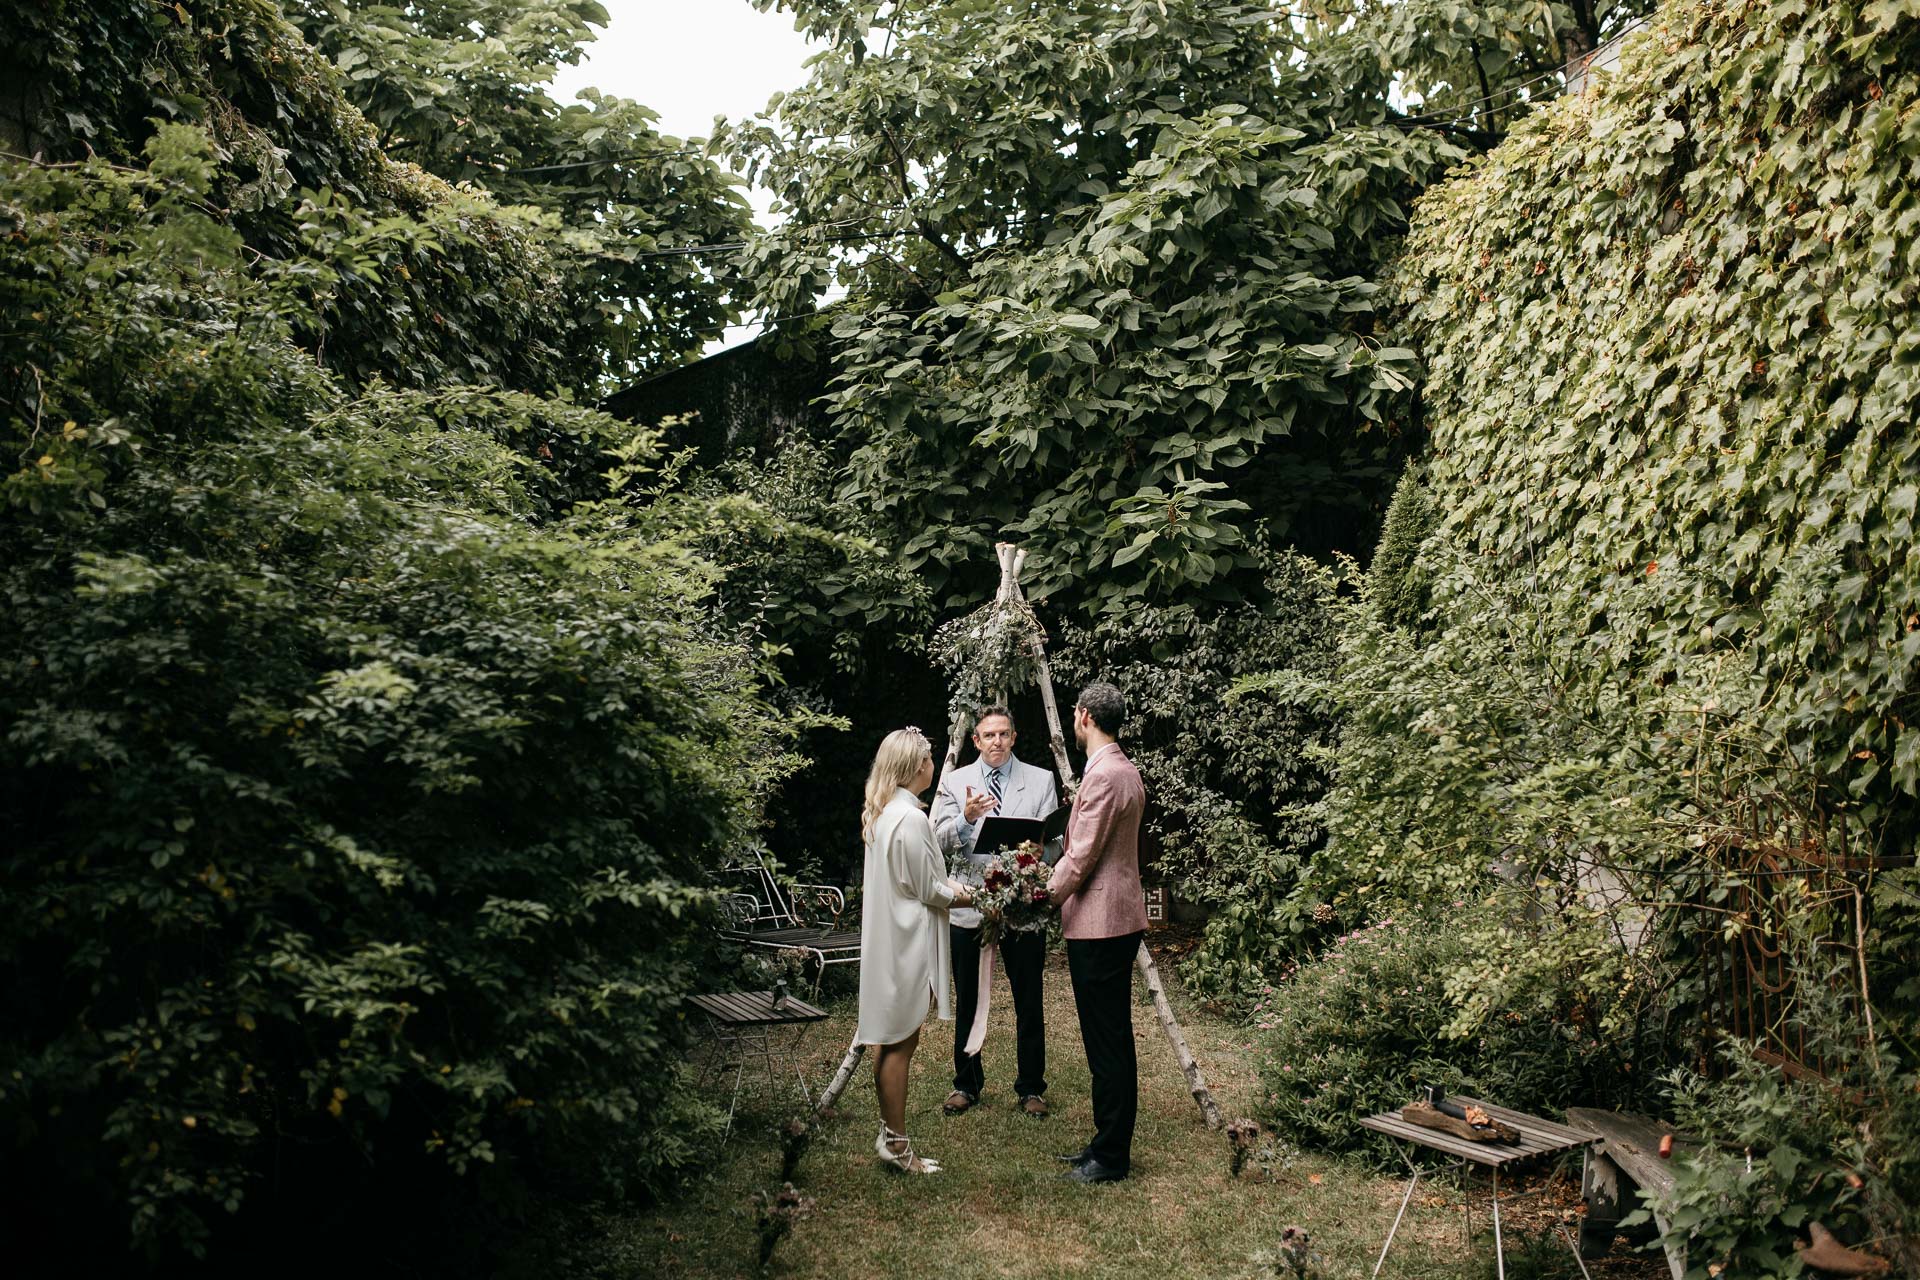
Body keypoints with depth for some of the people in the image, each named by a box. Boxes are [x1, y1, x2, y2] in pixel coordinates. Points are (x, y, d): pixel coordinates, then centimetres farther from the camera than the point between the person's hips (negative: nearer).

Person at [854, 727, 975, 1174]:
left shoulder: (879, 812, 9)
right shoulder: (911, 818, -20)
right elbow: (926, 890, -16)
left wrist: (948, 886, 10)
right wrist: (968, 897, 0)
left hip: (886, 935, 10)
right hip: (907, 939, -10)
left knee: (890, 1037, 14)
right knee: (900, 1040, -1)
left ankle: (890, 1135, 22)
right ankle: (896, 1143, 7)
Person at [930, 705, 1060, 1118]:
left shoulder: (1041, 781, 4)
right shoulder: (954, 782, 5)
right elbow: (940, 839, -5)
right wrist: (966, 818, -24)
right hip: (969, 906, 1)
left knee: (1029, 1003, 6)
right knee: (967, 1003, 11)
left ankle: (1031, 1087, 21)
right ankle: (966, 1084, 27)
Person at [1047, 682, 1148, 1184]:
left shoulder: (1104, 775, -18)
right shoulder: (1125, 771, 14)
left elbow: (1082, 856, -17)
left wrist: (1047, 893, -3)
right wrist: (1056, 883, 15)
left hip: (1099, 923, -11)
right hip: (1115, 919, 11)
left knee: (1106, 1043, -3)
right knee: (1111, 1039, 15)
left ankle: (1111, 1157, 5)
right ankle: (1108, 1144, 24)